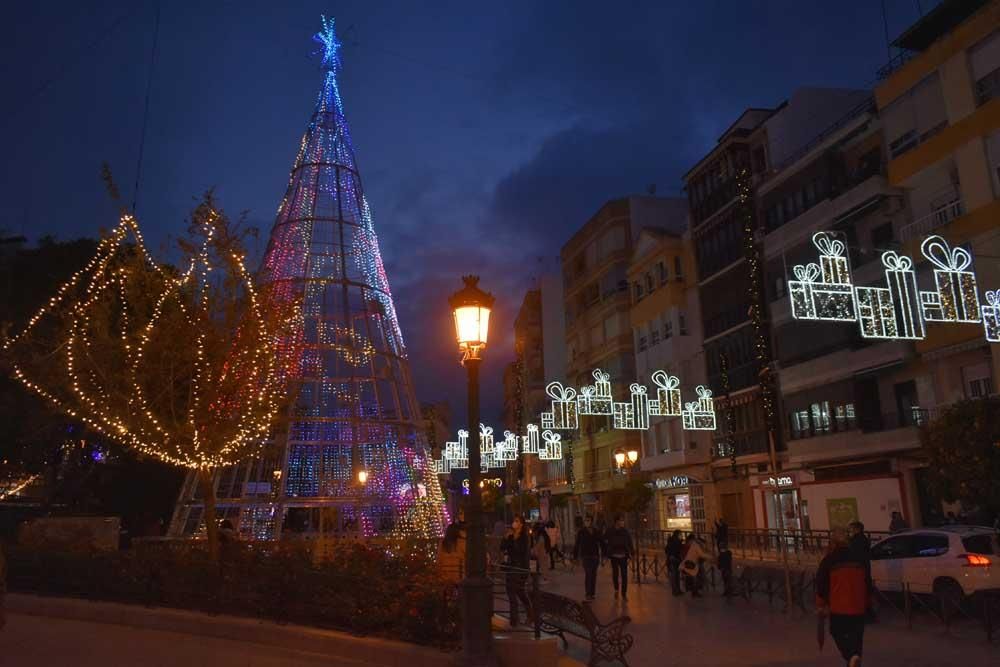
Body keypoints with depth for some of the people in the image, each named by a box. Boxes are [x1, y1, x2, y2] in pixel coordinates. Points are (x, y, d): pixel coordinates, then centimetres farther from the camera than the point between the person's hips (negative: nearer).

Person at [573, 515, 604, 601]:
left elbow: (601, 543, 11)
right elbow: (577, 545, -2)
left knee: (593, 574, 8)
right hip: (586, 556, -4)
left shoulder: (596, 532, 7)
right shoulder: (581, 532, -2)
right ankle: (588, 594, -15)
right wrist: (575, 556, -5)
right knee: (588, 574, -14)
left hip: (595, 556, 4)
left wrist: (603, 553, 2)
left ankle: (592, 593, 17)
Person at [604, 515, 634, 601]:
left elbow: (630, 542, 5)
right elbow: (606, 543, -1)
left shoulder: (625, 531, 2)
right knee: (615, 573, 6)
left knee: (624, 575, -2)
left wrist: (630, 553, -2)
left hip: (623, 556, 1)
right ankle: (616, 589, 33)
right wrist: (606, 554, -5)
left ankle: (624, 594, 8)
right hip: (614, 555, -1)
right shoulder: (610, 531, -3)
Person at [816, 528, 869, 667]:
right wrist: (865, 603, 27)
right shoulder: (858, 559, 6)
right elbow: (867, 583, 15)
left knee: (838, 633, 8)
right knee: (856, 637, 16)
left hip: (839, 606, -4)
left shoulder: (829, 560, -9)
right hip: (858, 607, 4)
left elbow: (821, 584, -7)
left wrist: (820, 605, 6)